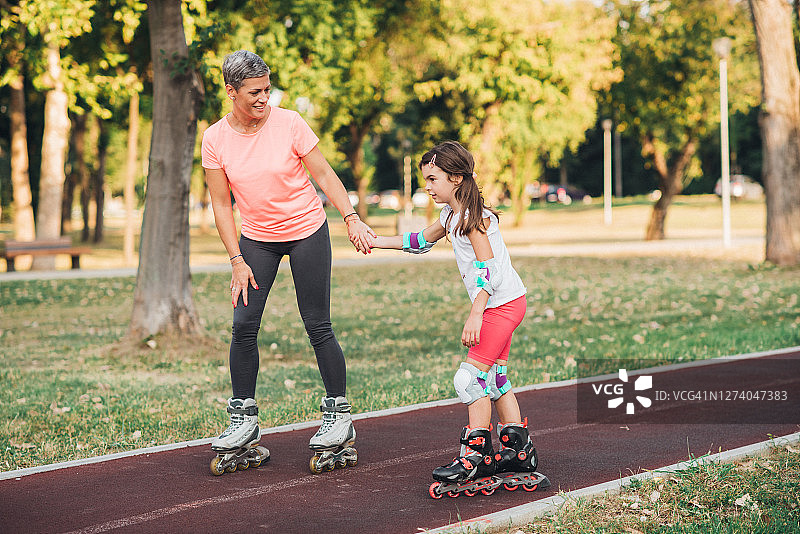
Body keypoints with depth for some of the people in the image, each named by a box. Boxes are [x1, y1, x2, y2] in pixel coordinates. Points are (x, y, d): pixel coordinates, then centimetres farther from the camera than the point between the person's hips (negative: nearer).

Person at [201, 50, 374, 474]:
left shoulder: (289, 123, -13)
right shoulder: (215, 139, -7)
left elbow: (323, 174, -6)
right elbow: (221, 204, -2)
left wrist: (351, 219, -16)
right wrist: (237, 261, -7)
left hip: (306, 232, -2)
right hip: (256, 239, 2)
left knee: (317, 325, -4)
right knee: (243, 325, -6)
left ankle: (339, 413, 9)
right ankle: (245, 418, 6)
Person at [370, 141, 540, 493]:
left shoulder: (473, 215, -17)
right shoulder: (451, 215, 13)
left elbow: (486, 268, -23)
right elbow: (422, 241, 30)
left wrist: (475, 316, -27)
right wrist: (378, 242, 25)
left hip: (502, 302, -10)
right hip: (499, 305, 10)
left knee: (471, 376, -12)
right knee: (494, 377, 13)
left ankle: (476, 455, -7)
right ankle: (519, 451, 19)